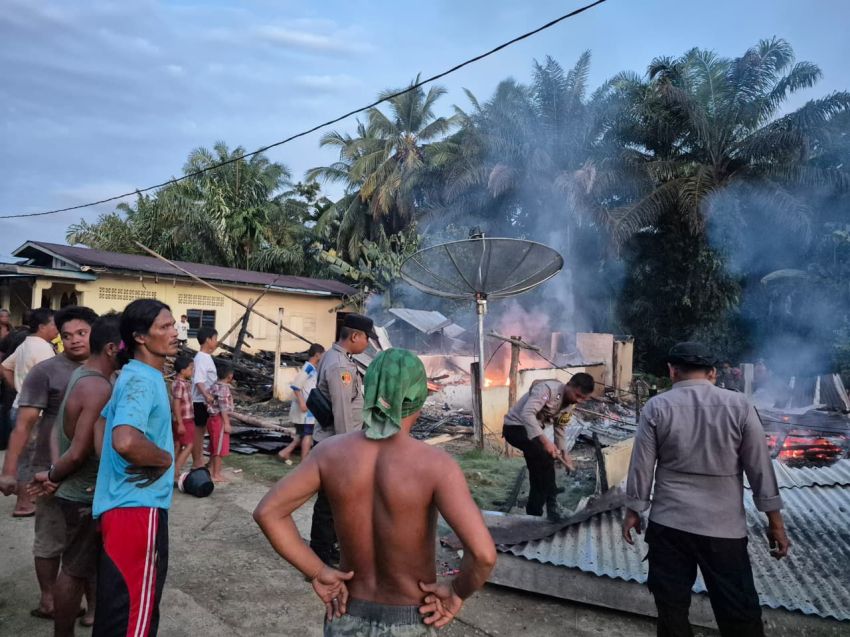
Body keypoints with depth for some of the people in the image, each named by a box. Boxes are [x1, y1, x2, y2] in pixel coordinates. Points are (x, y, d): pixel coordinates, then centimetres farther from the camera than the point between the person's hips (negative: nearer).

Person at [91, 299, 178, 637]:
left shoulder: (140, 376, 11)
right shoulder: (142, 380, -19)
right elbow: (126, 441, -36)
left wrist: (113, 469, 15)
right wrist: (165, 458, -18)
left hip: (128, 502, 10)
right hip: (137, 506, -10)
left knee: (119, 604, 22)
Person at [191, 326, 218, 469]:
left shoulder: (207, 357, 12)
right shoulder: (201, 358, -17)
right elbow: (198, 381, -27)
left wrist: (209, 396, 25)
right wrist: (206, 396, -39)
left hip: (206, 400, 9)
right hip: (200, 401, -9)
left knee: (202, 431, 14)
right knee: (198, 431, 0)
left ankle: (199, 461, 22)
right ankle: (196, 463, 7)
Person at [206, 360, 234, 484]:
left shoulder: (216, 385, 12)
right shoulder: (223, 387, -17)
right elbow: (223, 407, -20)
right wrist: (226, 423, -19)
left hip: (214, 419, 10)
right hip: (220, 420, -10)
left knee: (215, 448, 17)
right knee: (219, 449, -3)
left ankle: (211, 472, 24)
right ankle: (216, 475, 2)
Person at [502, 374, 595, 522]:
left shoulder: (570, 405, 1)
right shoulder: (548, 389, -27)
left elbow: (559, 430, 13)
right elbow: (527, 414, -40)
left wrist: (564, 453, -1)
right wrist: (544, 440, -47)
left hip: (534, 430, 9)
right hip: (515, 427, -9)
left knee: (539, 472, 10)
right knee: (545, 456, -25)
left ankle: (533, 513, 22)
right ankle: (552, 505, -13)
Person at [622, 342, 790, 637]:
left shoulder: (657, 407, -5)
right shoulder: (739, 405, -4)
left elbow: (641, 465, -3)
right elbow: (760, 466, -1)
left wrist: (633, 510, 8)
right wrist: (774, 520, 6)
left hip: (669, 523, 0)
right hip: (724, 526, 0)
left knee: (672, 607, 11)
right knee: (740, 612, 10)